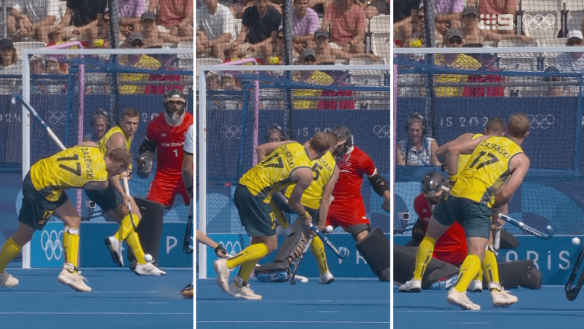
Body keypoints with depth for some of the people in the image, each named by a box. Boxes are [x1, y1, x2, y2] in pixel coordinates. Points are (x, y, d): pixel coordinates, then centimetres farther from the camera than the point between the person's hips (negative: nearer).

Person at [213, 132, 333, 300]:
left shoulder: (292, 145, 8)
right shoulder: (306, 173, -11)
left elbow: (262, 150, 22)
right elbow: (293, 202, 0)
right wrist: (305, 218, 19)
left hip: (243, 183, 9)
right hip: (256, 196, -9)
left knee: (259, 241, 19)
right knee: (270, 245, 1)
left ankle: (240, 285, 21)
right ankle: (226, 265, -13)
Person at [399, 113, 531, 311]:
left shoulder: (487, 140, 20)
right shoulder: (521, 159, 7)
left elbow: (453, 150, 9)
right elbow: (506, 193, -6)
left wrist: (454, 180, 15)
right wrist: (495, 207, 13)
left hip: (455, 193, 5)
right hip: (479, 201, -5)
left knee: (431, 235, 27)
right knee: (477, 253, -10)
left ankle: (417, 280, 26)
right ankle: (458, 291, -35)